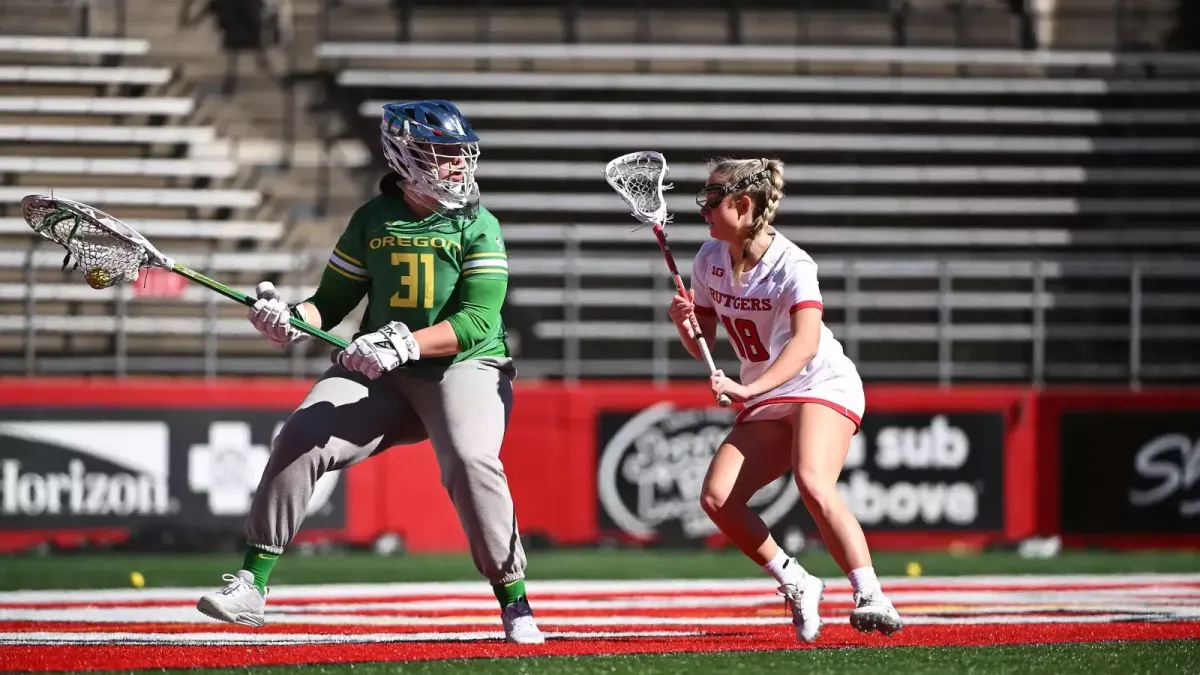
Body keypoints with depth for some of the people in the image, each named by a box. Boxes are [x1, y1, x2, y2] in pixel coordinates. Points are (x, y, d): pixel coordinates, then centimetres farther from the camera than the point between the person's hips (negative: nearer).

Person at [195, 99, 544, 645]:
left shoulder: (478, 226, -4)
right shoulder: (371, 221, 7)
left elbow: (477, 321, -14)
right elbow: (333, 301, 11)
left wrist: (405, 344, -28)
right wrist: (292, 319, -13)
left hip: (465, 367, -3)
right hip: (382, 374, 4)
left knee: (470, 461, -31)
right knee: (300, 437, -17)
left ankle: (515, 605, -17)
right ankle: (250, 585, -10)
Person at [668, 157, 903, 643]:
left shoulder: (792, 266, -19)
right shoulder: (710, 260, 2)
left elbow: (805, 344, -34)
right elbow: (702, 347, 11)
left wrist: (748, 389, -47)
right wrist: (684, 323, -13)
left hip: (822, 386, -7)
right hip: (764, 405, 7)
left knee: (813, 483, -33)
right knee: (716, 498, -11)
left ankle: (871, 599, -37)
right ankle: (796, 586, 3)